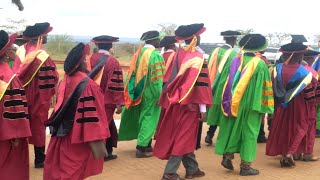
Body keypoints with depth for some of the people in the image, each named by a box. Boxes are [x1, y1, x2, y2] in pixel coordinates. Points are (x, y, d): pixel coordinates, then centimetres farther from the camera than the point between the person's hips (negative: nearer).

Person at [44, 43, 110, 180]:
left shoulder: (65, 81, 4)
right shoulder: (87, 85, -19)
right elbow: (92, 115, -22)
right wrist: (98, 142, -20)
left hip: (61, 136, 7)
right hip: (77, 138, -7)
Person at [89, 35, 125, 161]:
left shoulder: (91, 59, -1)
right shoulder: (113, 62, -13)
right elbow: (116, 84, -13)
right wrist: (119, 103, -8)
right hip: (107, 102, -5)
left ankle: (107, 152, 23)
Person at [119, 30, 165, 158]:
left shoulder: (139, 53, 7)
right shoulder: (155, 55, -16)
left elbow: (133, 73, 9)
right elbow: (157, 79, -20)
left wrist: (135, 91, 13)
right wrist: (158, 95, -13)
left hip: (139, 92, 8)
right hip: (150, 93, -8)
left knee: (143, 118, 17)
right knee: (148, 119, 0)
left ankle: (146, 145, 27)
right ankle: (141, 148, 2)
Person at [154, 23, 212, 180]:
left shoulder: (179, 54, 5)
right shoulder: (197, 57, -15)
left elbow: (174, 78, 10)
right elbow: (200, 84, -16)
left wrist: (173, 98, 16)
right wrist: (203, 108, -12)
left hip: (177, 101, 7)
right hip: (190, 103, -7)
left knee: (182, 136, 14)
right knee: (184, 138, 1)